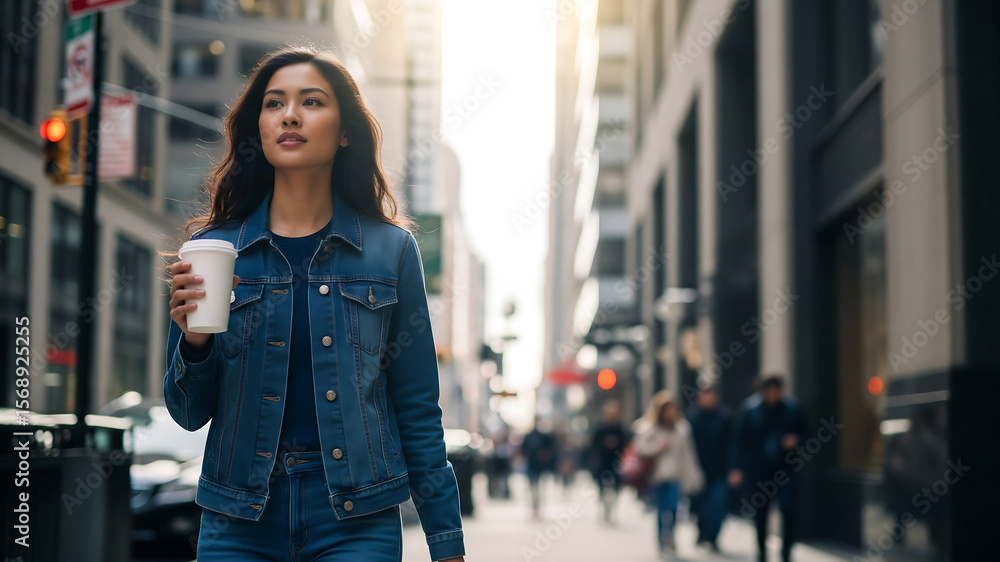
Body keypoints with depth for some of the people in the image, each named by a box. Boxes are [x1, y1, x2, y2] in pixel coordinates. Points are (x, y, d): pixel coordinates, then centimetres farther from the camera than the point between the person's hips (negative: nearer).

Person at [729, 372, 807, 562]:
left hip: (784, 468, 0)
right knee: (760, 512, 10)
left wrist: (795, 440, -13)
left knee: (788, 508, -13)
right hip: (757, 468, 0)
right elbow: (739, 438, -3)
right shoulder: (750, 408, -5)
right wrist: (737, 468, -7)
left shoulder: (792, 408, -2)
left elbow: (803, 433, 10)